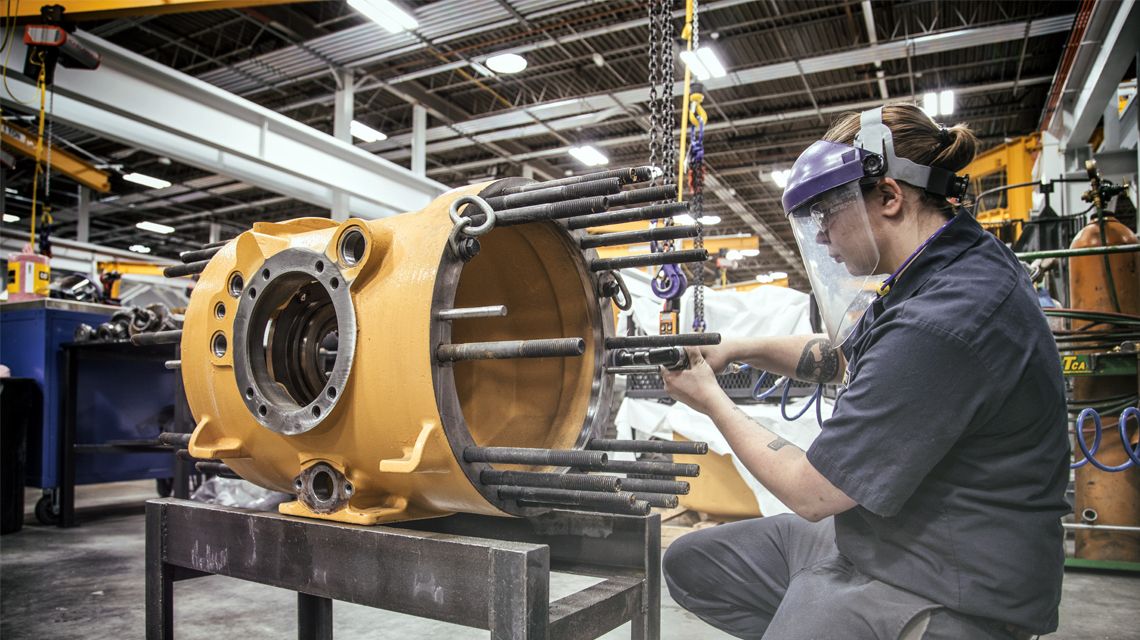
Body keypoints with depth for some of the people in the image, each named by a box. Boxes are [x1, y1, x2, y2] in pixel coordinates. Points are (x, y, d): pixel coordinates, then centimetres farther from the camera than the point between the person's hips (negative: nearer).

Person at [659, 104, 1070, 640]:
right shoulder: (956, 265, 3)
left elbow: (810, 493, -21)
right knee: (689, 565, 11)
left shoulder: (942, 323, -29)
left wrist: (712, 401, -7)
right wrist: (736, 349, 2)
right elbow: (839, 355, 17)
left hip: (940, 594, -9)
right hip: (867, 537, 10)